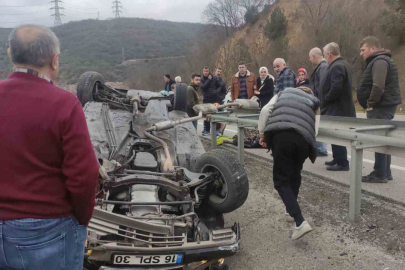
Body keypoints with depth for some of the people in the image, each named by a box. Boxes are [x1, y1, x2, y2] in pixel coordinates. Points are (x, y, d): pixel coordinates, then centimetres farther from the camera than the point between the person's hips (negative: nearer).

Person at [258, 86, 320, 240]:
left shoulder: (284, 93, 31)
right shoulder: (314, 102, 33)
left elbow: (265, 110, 14)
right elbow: (314, 129, 17)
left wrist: (262, 133, 18)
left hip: (281, 135, -2)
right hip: (303, 139, 3)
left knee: (281, 181, 2)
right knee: (295, 175, 28)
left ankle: (300, 223, -9)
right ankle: (291, 210, 43)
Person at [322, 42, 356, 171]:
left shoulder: (336, 66, -19)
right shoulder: (342, 64, 15)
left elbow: (336, 88, -29)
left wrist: (326, 99, -14)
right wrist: (326, 100, 15)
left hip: (337, 108, -11)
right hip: (340, 106, 11)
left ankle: (342, 163, 0)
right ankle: (338, 159, 27)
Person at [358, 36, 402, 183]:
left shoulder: (379, 61, -14)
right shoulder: (381, 60, 21)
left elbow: (378, 86, -26)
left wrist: (371, 103, -16)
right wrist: (372, 104, 15)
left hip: (381, 107, -11)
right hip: (384, 106, 11)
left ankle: (380, 174, -2)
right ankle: (385, 172, 21)